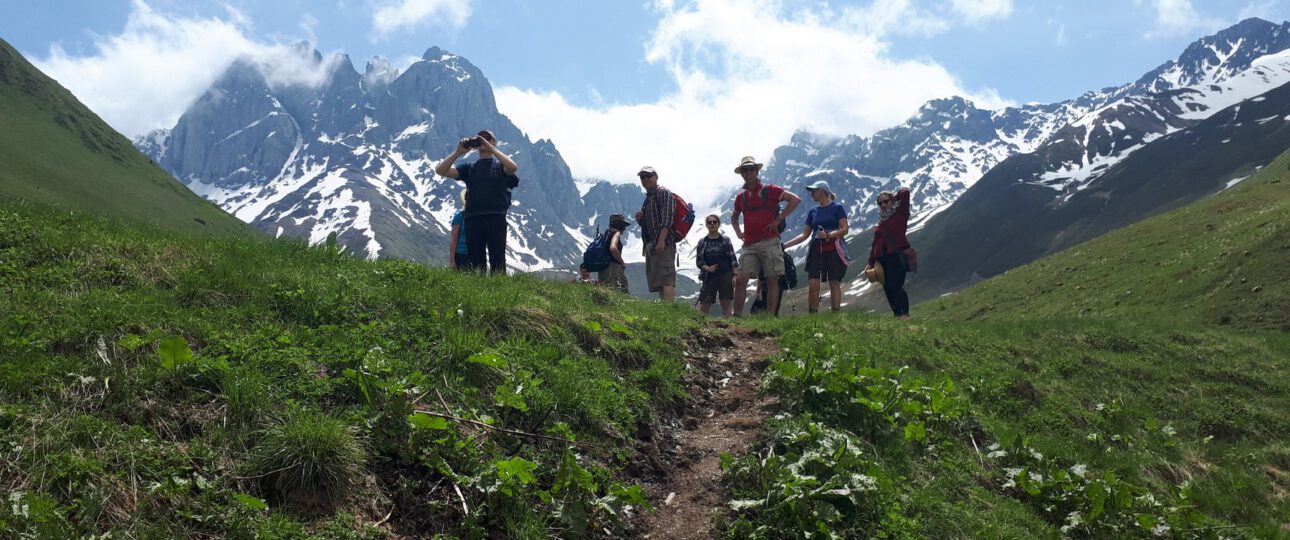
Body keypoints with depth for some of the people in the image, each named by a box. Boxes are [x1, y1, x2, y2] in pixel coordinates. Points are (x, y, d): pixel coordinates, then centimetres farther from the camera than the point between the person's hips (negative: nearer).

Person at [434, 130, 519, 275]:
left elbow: (512, 167, -13)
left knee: (497, 263, -7)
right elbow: (440, 170, 8)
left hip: (496, 218, -3)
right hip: (473, 218, 3)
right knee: (476, 264, 3)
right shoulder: (469, 168, 18)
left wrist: (490, 148, -11)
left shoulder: (500, 165, 13)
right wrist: (457, 152, -3)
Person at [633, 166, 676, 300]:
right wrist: (639, 220, 8)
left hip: (663, 244, -10)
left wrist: (661, 240, -23)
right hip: (651, 244, 10)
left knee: (666, 279, -19)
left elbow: (667, 219, -13)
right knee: (657, 282, 5)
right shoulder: (648, 198, 26)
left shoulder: (663, 193, -1)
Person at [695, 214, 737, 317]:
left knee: (726, 304, -2)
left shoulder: (725, 240, 7)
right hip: (709, 277, 1)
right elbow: (699, 261, 7)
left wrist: (735, 275, -5)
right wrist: (707, 268, -13)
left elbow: (733, 259, 5)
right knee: (704, 305, -5)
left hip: (725, 276, 0)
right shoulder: (702, 242, 10)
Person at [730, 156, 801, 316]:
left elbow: (796, 200, -3)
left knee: (772, 281, -2)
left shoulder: (769, 190, 1)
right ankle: (737, 316, -3)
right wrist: (738, 232, 17)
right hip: (749, 245, 4)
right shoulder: (740, 197, 14)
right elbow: (734, 216, 34)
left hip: (769, 243, -4)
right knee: (740, 280, -7)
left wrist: (779, 219, -7)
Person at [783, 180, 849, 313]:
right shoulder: (813, 211, 16)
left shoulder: (837, 208, 2)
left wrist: (828, 235, -21)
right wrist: (785, 245, 6)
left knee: (834, 283, -3)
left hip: (834, 249, -4)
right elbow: (805, 235, 15)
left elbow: (845, 229, -6)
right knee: (813, 285, -6)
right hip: (816, 250, 4)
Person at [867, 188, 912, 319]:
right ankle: (897, 314, 5)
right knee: (887, 288, 2)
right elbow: (875, 243, 19)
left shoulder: (899, 215, 5)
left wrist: (894, 197, 15)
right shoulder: (880, 222, 21)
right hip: (882, 258, 7)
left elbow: (905, 192, -4)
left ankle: (904, 314, -23)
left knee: (895, 286, -20)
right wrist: (871, 262, 14)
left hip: (897, 255, -7)